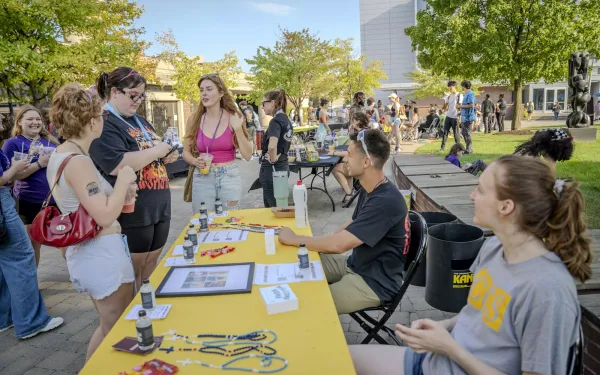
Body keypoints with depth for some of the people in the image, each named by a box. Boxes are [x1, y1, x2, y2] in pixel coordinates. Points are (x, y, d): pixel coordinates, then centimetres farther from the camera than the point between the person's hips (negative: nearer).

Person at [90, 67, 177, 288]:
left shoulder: (140, 121, 16)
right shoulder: (103, 124, -12)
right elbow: (117, 165, -26)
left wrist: (167, 156, 3)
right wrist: (156, 151, -16)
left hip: (159, 209, 9)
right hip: (131, 216, -8)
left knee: (149, 276, 18)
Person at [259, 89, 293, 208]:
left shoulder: (276, 121, -18)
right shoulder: (286, 120, 9)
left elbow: (272, 146, -35)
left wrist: (273, 160, -18)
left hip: (272, 169, -9)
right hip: (283, 166, 9)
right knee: (280, 205, 19)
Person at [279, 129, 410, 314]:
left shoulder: (386, 201, -29)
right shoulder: (369, 190, 2)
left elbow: (338, 245, -31)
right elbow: (349, 228, 13)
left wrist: (293, 239, -17)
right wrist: (317, 244, -1)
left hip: (375, 282, -9)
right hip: (356, 264, 9)